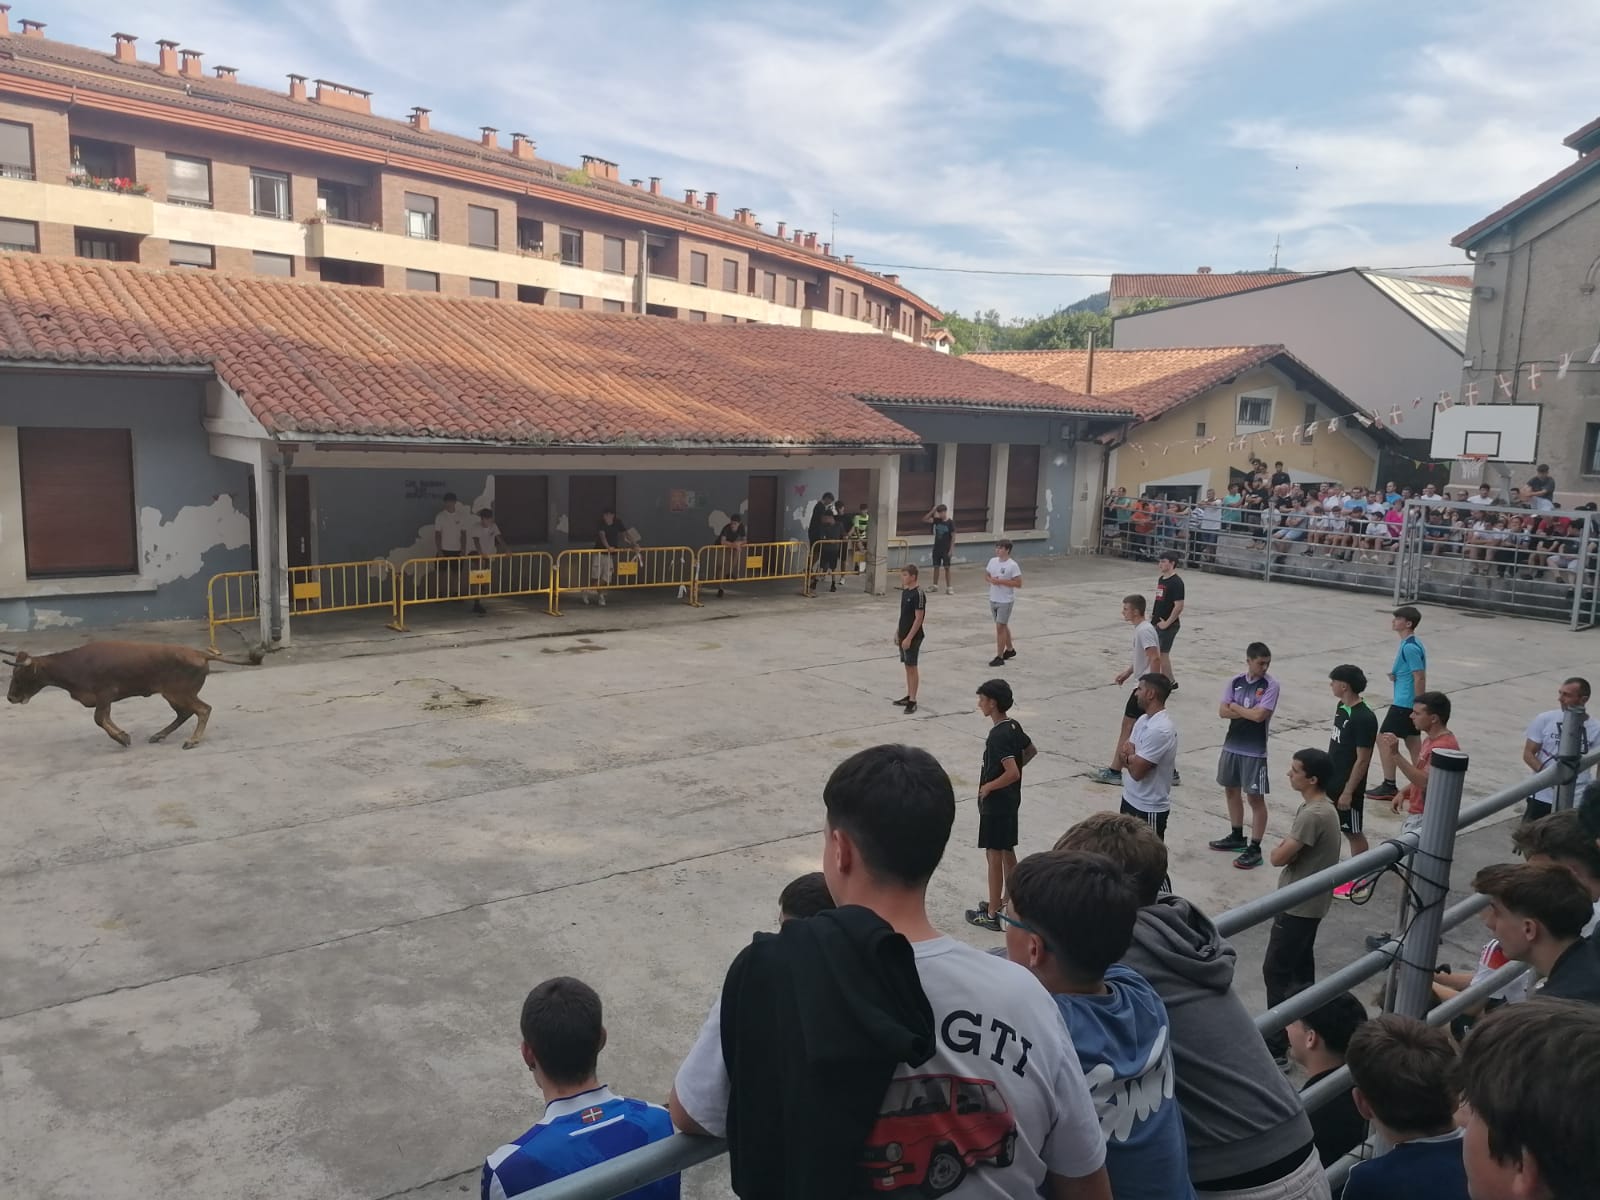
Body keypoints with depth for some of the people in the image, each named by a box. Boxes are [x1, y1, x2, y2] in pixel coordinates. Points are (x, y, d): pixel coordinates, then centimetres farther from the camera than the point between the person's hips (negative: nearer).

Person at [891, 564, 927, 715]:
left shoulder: (918, 594, -18)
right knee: (907, 666, 15)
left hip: (913, 637, -8)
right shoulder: (904, 591, 8)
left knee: (912, 667, -3)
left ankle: (913, 701, 1)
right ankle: (909, 696, 24)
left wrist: (909, 638, -20)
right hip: (903, 635, 8)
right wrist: (898, 632, 16)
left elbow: (919, 618, -20)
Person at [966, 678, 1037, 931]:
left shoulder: (998, 735, -25)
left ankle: (992, 914, 9)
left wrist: (988, 787, -17)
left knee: (994, 855, 0)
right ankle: (1008, 902, 31)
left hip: (996, 804, -9)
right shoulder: (1013, 726, 3)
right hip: (1009, 800, 9)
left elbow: (1012, 773, -30)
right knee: (1007, 851, 19)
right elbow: (1031, 751, 19)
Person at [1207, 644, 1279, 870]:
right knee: (1231, 791, 17)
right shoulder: (1236, 681, 2)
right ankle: (1237, 836, 34)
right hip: (1232, 746, 6)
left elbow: (1259, 715, -22)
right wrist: (1247, 711, -15)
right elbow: (1222, 711, -3)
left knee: (1255, 798, 0)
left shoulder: (1270, 685, -12)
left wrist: (1235, 707, -7)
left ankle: (1254, 848, 7)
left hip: (1254, 751, -6)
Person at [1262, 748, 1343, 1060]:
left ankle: (1276, 1045, 1)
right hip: (1308, 902, 10)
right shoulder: (1321, 807, 6)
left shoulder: (1313, 815, -26)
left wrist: (1281, 848, -3)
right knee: (1300, 965, 20)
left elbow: (1279, 857, -22)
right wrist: (1287, 848, -2)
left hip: (1300, 905, -10)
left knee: (1275, 970, -4)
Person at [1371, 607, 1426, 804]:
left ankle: (1389, 786, 8)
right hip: (1405, 702, 10)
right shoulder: (1410, 644, 11)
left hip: (1404, 704, -10)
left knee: (1384, 741, 0)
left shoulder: (1410, 647, -20)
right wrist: (1395, 675, 3)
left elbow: (1420, 678, -20)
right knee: (1412, 743, 14)